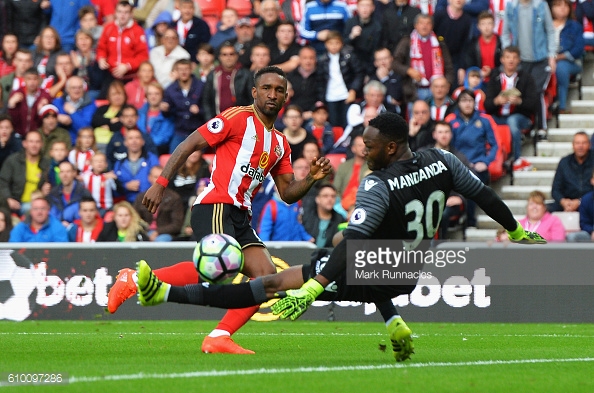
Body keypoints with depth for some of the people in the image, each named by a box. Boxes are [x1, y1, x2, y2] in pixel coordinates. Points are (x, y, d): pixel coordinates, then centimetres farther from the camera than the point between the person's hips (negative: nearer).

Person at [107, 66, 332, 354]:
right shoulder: (238, 118, -1)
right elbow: (188, 146, -5)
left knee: (266, 274, -9)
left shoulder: (280, 144, 21)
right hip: (214, 207, -8)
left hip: (240, 217, 8)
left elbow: (288, 194, 21)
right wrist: (160, 184, -13)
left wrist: (311, 178, 1)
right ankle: (134, 281, -20)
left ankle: (218, 338, -11)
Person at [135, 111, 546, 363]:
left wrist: (312, 289, -38)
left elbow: (352, 242, -33)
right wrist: (517, 232, 21)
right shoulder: (441, 162, -6)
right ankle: (395, 324, 26)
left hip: (368, 276, -7)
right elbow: (485, 195, 4)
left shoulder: (377, 186, -25)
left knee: (273, 284, -12)